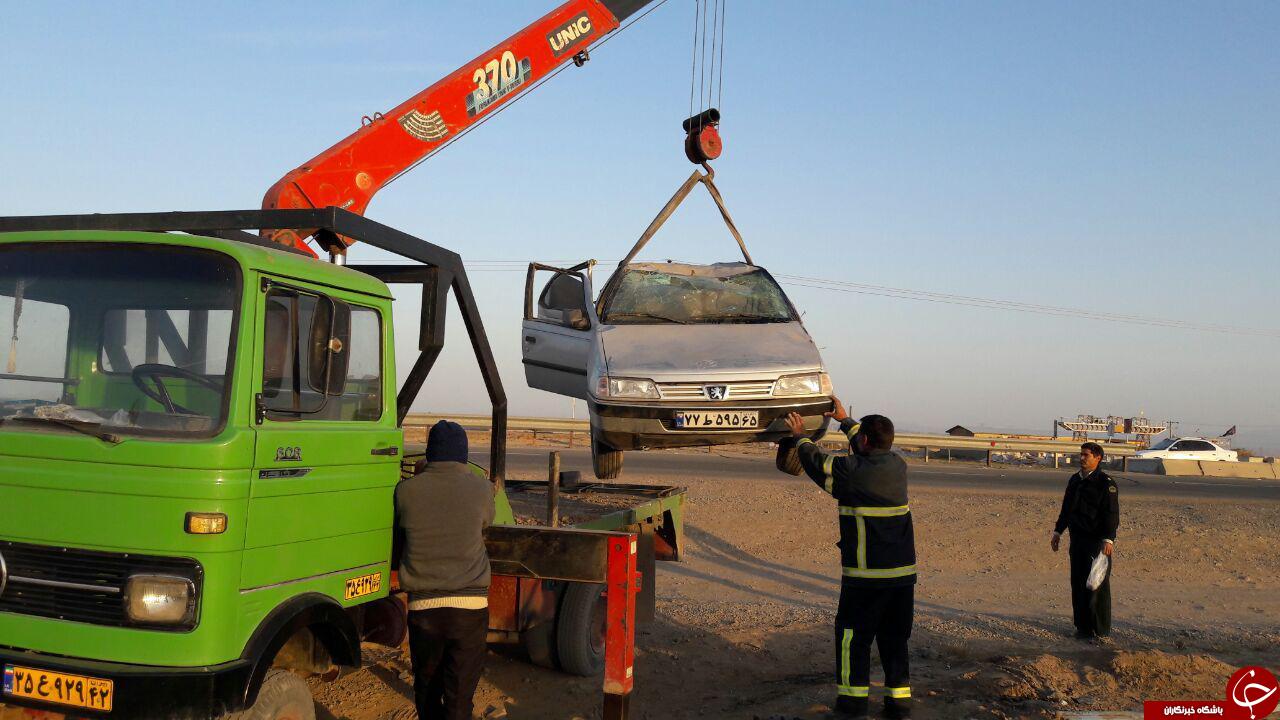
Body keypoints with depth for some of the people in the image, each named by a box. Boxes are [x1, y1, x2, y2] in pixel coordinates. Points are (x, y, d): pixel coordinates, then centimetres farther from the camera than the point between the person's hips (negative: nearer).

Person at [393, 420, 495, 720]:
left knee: (426, 687, 19)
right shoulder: (481, 489, -5)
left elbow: (396, 543, 12)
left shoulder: (406, 490, -3)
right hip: (470, 605, -1)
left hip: (423, 606, 1)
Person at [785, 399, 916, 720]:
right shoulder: (898, 466, 5)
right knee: (894, 637, 15)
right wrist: (844, 421, 38)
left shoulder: (851, 470, -12)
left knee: (852, 635, 7)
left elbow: (815, 462, 6)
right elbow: (873, 452, 27)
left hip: (866, 574, -6)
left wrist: (801, 437, 26)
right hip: (904, 572, 6)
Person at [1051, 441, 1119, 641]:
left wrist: (1108, 539, -23)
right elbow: (1066, 508, 22)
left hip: (1097, 541, -7)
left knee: (1097, 585, -4)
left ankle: (1101, 630, 4)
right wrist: (1058, 531, 19)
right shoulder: (1075, 480, 14)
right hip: (1078, 540, 7)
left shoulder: (1106, 483, -9)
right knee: (1078, 583, 9)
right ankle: (1083, 627, 18)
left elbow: (1111, 514, -15)